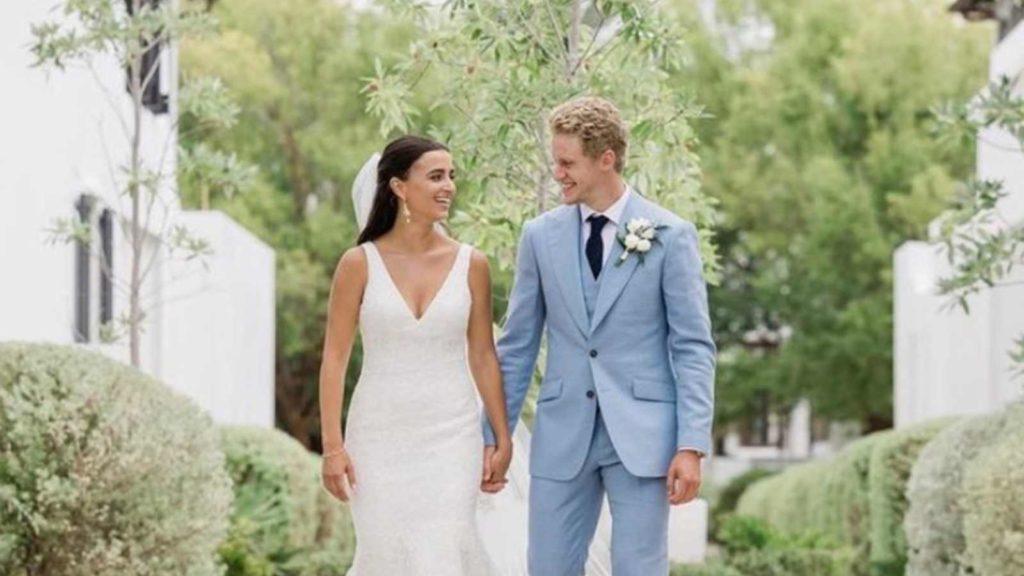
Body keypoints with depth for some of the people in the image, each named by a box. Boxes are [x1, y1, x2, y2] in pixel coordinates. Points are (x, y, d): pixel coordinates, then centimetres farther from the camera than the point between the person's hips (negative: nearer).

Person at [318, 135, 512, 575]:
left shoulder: (470, 264, 1)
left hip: (451, 437, 1)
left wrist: (502, 438, 8)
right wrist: (332, 445, -7)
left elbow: (482, 356, 8)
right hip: (380, 438, -1)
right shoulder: (360, 264, -4)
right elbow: (334, 358, -2)